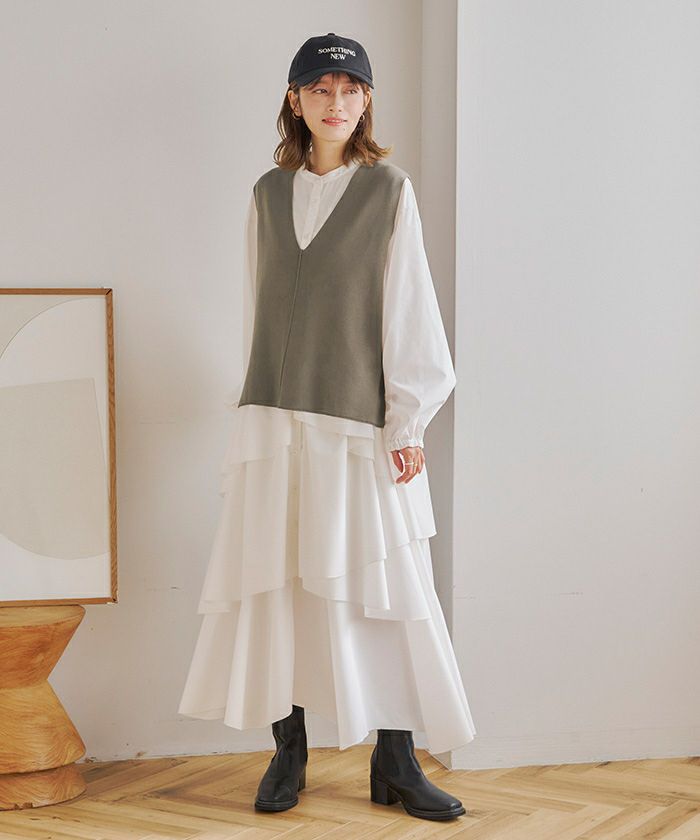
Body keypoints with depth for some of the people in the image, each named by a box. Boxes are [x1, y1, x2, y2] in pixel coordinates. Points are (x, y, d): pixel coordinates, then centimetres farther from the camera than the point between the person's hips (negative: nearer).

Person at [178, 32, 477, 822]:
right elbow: (257, 306, 14)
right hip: (275, 420, 3)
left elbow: (408, 308, -2)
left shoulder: (388, 189, 1)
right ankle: (288, 750, 14)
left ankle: (394, 762, 6)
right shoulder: (269, 192, 11)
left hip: (358, 422, -3)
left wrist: (407, 422, -7)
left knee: (380, 586, -2)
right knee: (278, 585, 3)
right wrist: (249, 410, 11)